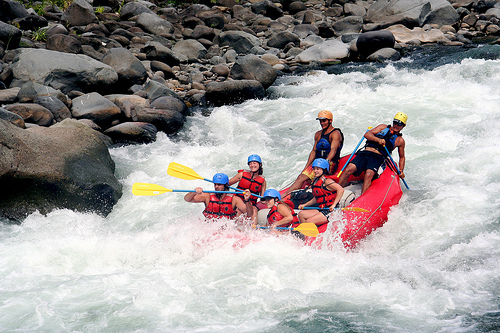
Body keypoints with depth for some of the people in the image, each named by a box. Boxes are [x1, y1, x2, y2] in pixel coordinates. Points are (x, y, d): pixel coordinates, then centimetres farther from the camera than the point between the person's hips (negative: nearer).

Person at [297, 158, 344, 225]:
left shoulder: (326, 181, -14)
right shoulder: (316, 181, 14)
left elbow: (341, 189, -24)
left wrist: (333, 205, -27)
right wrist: (305, 205, 20)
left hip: (330, 210, -9)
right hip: (322, 209, 9)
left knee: (309, 221, -22)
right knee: (301, 215, 1)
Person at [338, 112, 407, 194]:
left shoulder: (400, 141, 18)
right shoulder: (383, 127, 19)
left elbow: (402, 157, 28)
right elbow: (367, 134, 6)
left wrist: (401, 171, 11)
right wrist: (378, 140, -14)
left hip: (378, 158, -1)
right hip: (365, 153, 1)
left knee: (369, 175, -32)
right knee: (349, 169, -24)